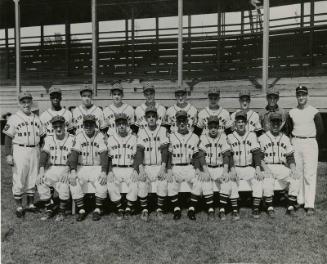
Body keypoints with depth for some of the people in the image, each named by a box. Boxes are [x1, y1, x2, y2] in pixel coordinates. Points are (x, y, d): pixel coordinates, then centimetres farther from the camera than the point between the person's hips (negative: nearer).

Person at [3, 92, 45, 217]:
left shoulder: (36, 119, 12)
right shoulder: (14, 118, -2)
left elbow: (42, 136, 15)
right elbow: (8, 137, -5)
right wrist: (8, 154, -11)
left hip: (35, 151, 4)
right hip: (20, 151, -4)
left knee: (33, 179, 9)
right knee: (19, 180, 0)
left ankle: (30, 204, 21)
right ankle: (19, 206, 12)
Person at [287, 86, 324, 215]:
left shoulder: (314, 112, -1)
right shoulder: (292, 112, 8)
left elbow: (321, 130, 4)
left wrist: (311, 140, 5)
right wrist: (294, 139, 8)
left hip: (310, 143, -3)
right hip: (295, 144, 3)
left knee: (309, 174, -5)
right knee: (297, 173, 6)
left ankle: (309, 205, -3)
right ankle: (299, 200, 15)